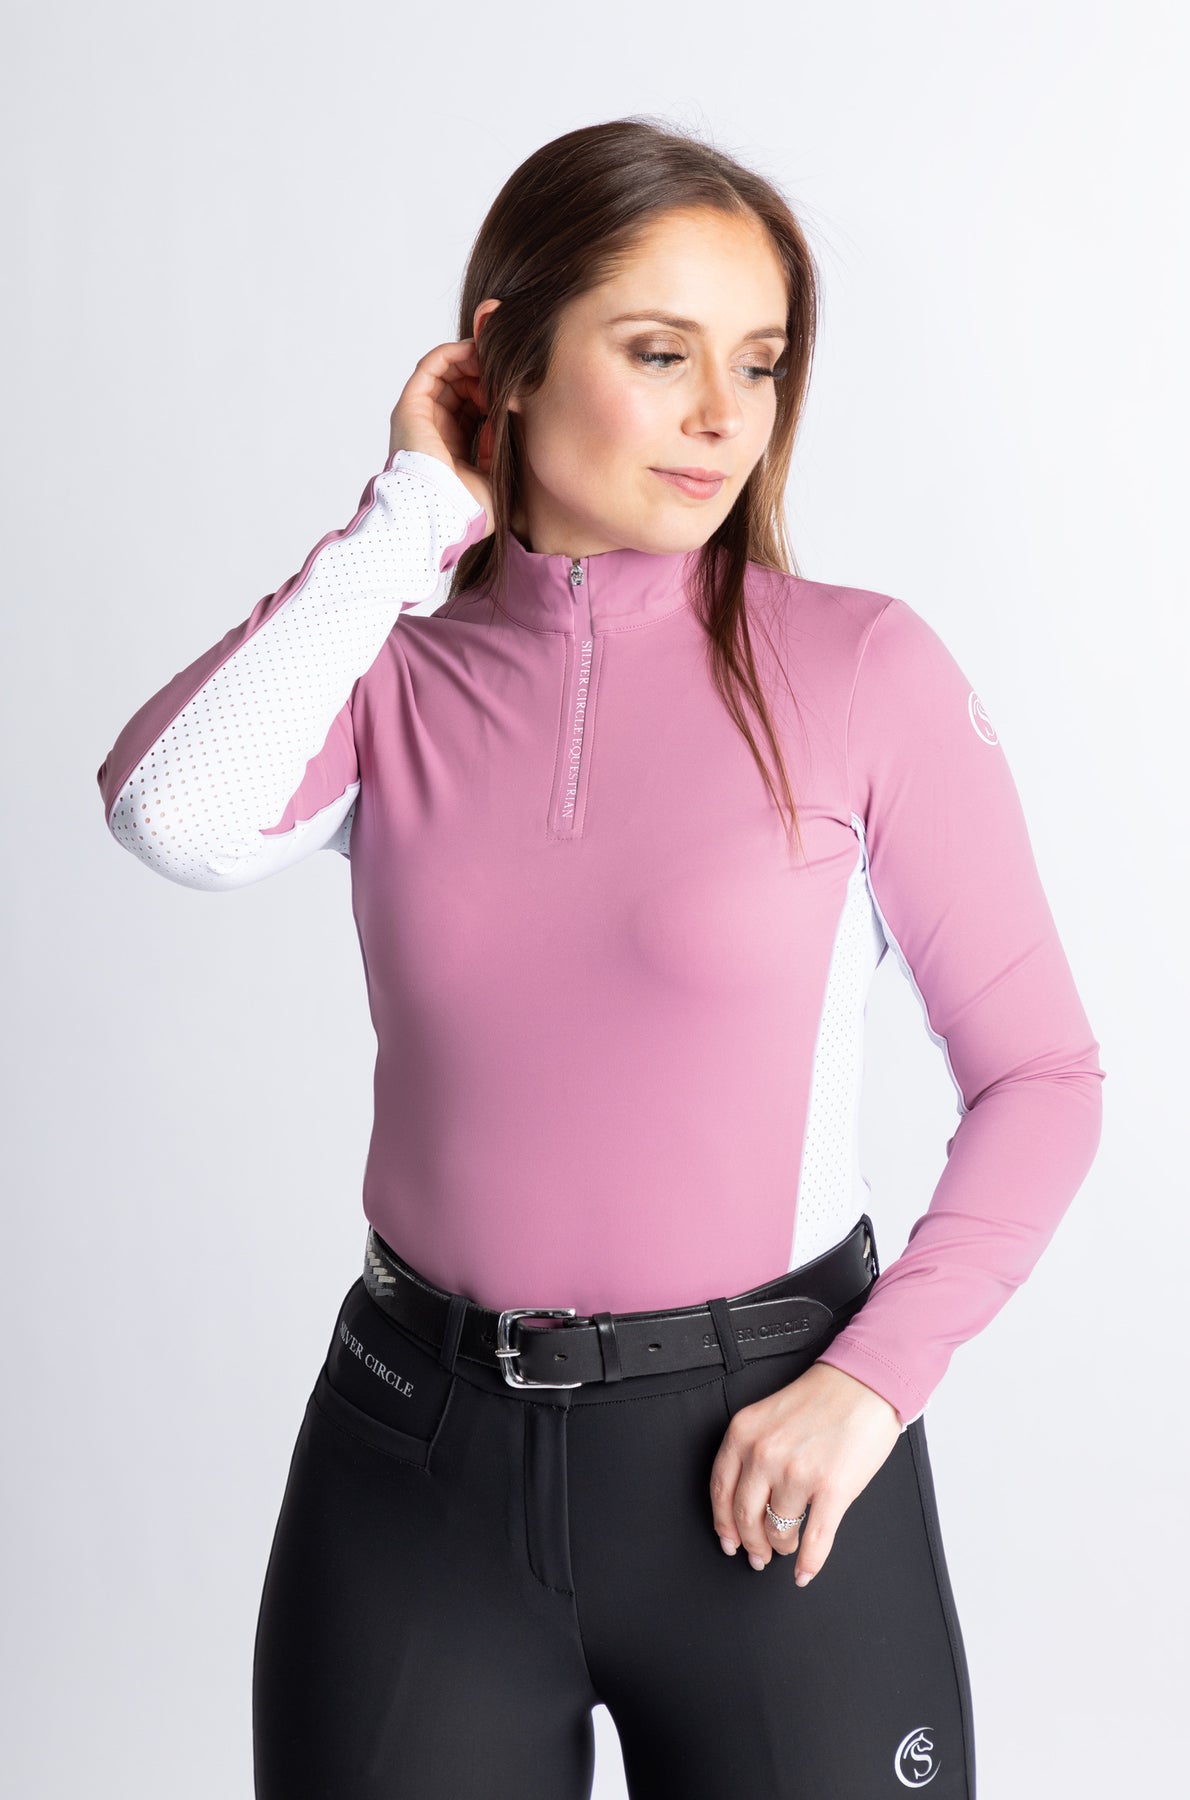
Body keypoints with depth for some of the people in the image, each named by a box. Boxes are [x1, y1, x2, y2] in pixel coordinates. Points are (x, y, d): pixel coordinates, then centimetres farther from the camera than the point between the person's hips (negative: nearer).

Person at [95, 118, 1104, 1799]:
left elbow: (1039, 1076, -3)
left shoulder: (862, 668, -7)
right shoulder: (393, 668, -2)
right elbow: (176, 818, -23)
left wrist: (869, 1384, -13)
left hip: (761, 1449, -1)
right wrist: (410, 519, -14)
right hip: (415, 1453, 2)